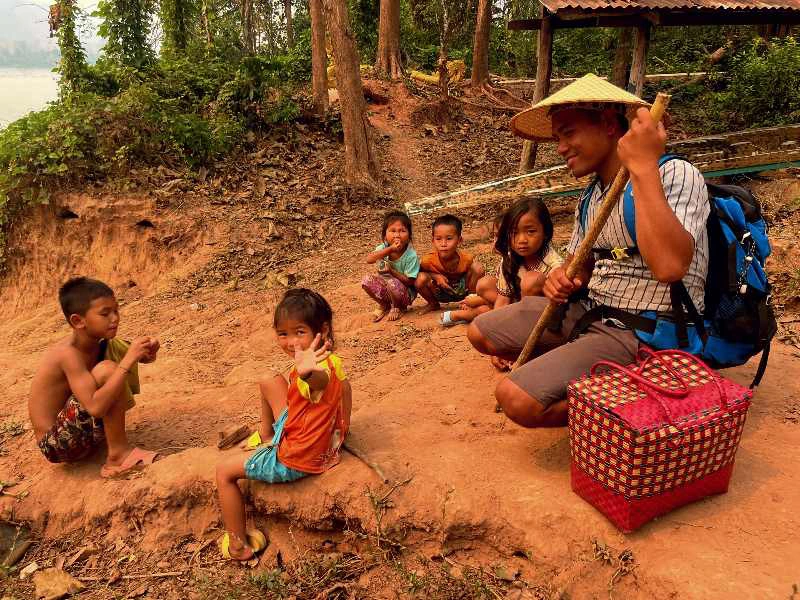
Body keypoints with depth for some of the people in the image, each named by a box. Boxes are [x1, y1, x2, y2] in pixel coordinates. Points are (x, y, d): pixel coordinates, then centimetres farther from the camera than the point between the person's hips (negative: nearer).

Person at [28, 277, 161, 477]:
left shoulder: (99, 342, -2)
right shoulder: (69, 353, -25)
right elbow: (95, 407, -36)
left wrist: (146, 352, -17)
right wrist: (128, 360, -35)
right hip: (57, 446, -8)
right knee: (107, 370, -28)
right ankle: (119, 454, -16)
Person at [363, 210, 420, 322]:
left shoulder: (411, 255, -22)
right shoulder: (383, 248, -11)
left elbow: (410, 281, -21)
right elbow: (369, 260, -30)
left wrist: (391, 271, -30)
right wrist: (390, 249, -38)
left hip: (406, 293, -4)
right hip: (385, 288, 4)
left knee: (393, 283, -34)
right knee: (367, 281, -18)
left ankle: (397, 308, 0)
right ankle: (384, 305, 9)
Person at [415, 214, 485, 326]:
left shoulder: (466, 258, -28)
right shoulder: (429, 260, -28)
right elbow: (420, 270, -7)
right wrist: (435, 276, -27)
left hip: (461, 291, 0)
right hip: (440, 293, 0)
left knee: (478, 268, -23)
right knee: (421, 279, -28)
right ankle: (433, 304, 4)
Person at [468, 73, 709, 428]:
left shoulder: (676, 176, -16)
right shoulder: (590, 195, 10)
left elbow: (669, 266, -34)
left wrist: (644, 167, -32)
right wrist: (564, 280, -6)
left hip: (641, 333, -8)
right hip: (588, 309, 9)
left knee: (517, 399, -24)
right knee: (480, 333, 10)